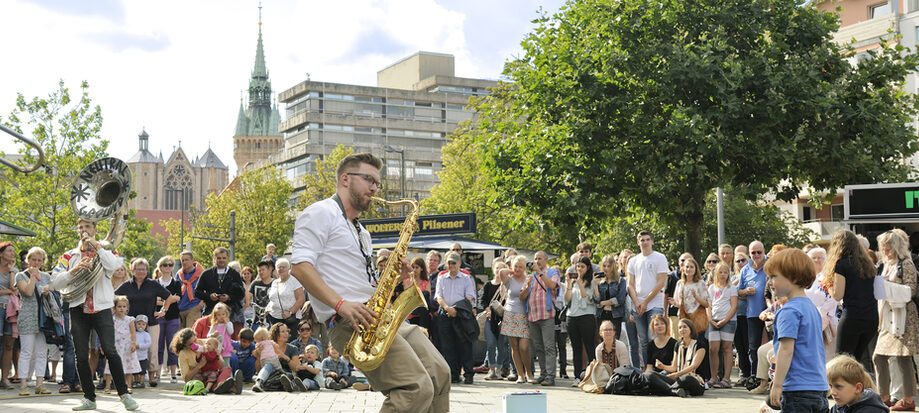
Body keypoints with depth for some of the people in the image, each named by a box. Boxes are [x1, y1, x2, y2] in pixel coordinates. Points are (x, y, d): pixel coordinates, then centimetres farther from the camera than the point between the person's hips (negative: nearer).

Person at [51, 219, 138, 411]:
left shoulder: (106, 252, 10)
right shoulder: (69, 256, 14)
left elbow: (114, 266, -14)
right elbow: (56, 283, 4)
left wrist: (96, 247, -10)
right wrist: (73, 270, -11)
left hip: (102, 308, -2)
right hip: (78, 310, 3)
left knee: (110, 351, -14)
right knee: (81, 356, 2)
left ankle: (124, 393, -5)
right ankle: (89, 398, 13)